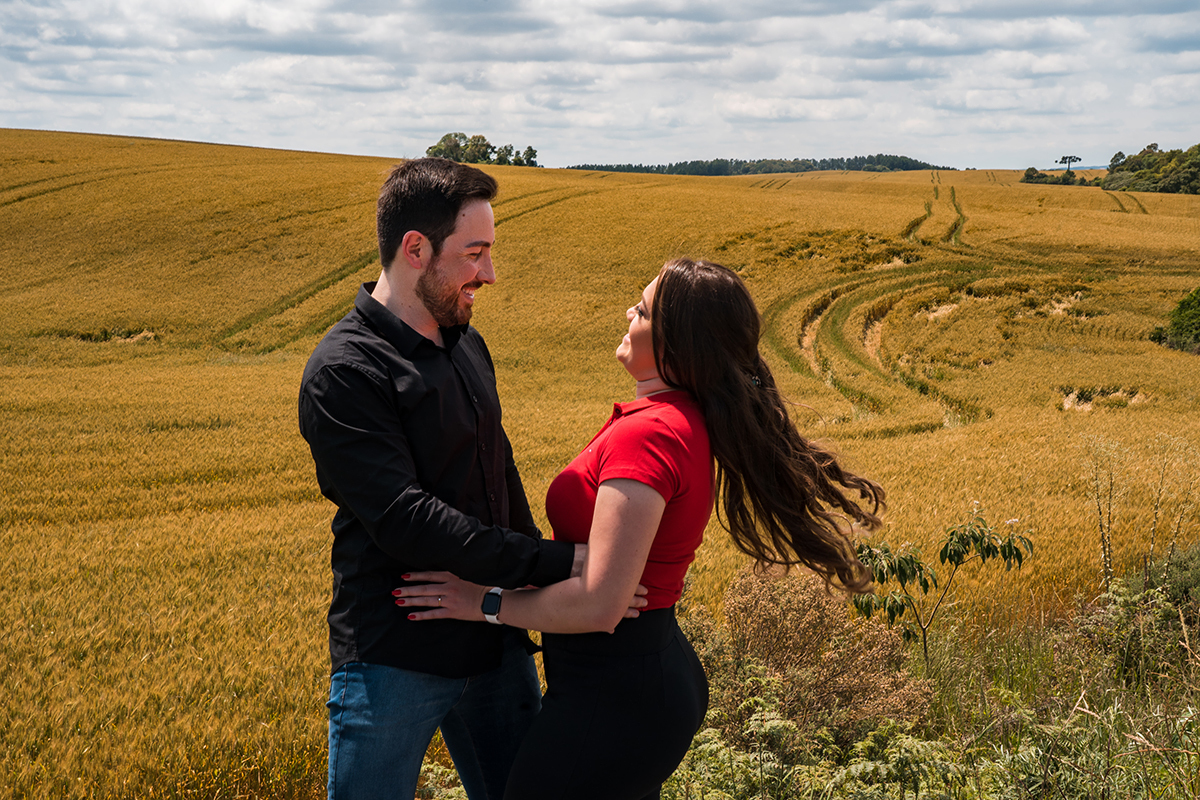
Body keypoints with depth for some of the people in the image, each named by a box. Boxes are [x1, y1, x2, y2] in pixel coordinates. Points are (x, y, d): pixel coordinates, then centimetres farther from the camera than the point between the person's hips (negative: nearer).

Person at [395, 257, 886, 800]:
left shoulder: (647, 435, -24)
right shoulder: (689, 423, 6)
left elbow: (598, 605, -27)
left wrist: (488, 602, -15)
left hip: (614, 700, -10)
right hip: (662, 670, 10)